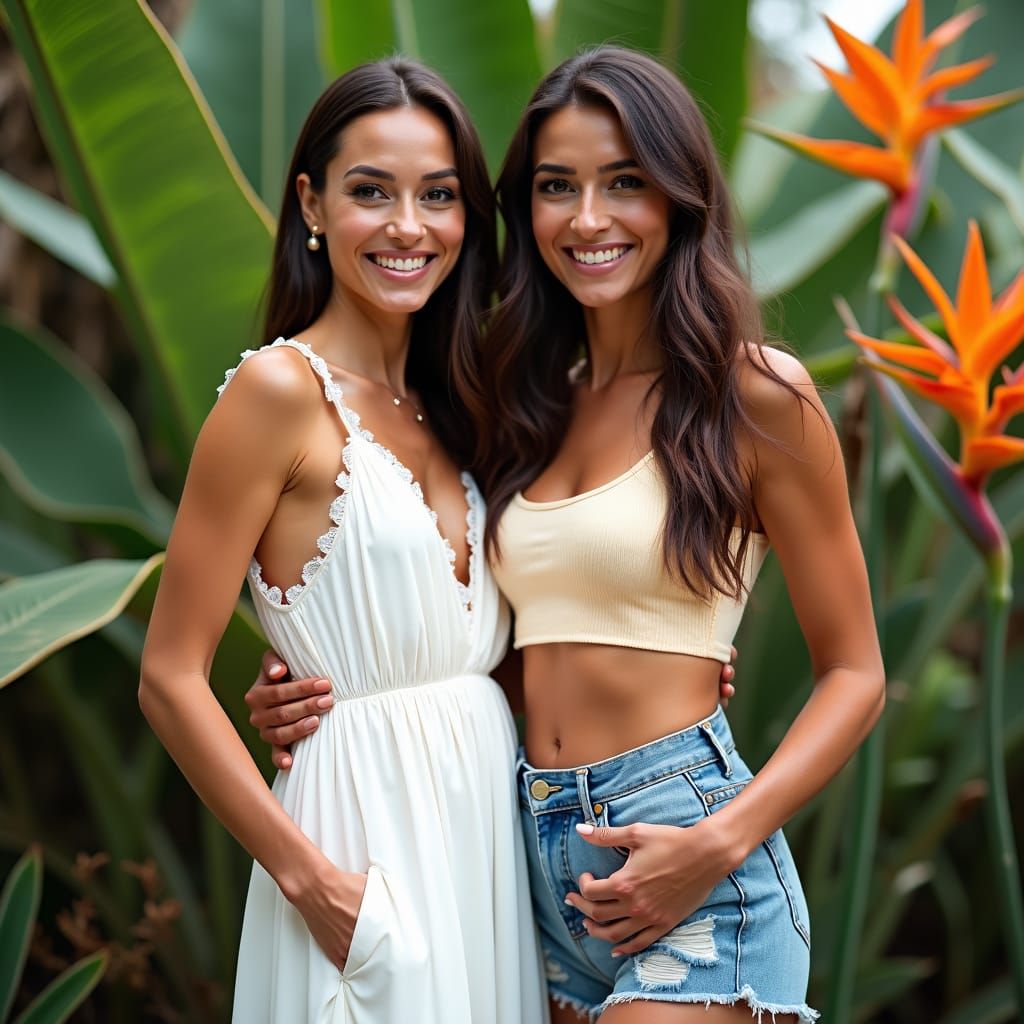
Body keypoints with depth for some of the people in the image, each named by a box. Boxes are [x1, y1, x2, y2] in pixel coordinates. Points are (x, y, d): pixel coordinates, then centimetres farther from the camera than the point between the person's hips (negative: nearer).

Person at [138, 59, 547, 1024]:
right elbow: (169, 679, -13)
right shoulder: (281, 389, -11)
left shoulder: (440, 407, 10)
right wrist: (307, 875, -17)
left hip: (486, 817, 7)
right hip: (365, 826, -7)